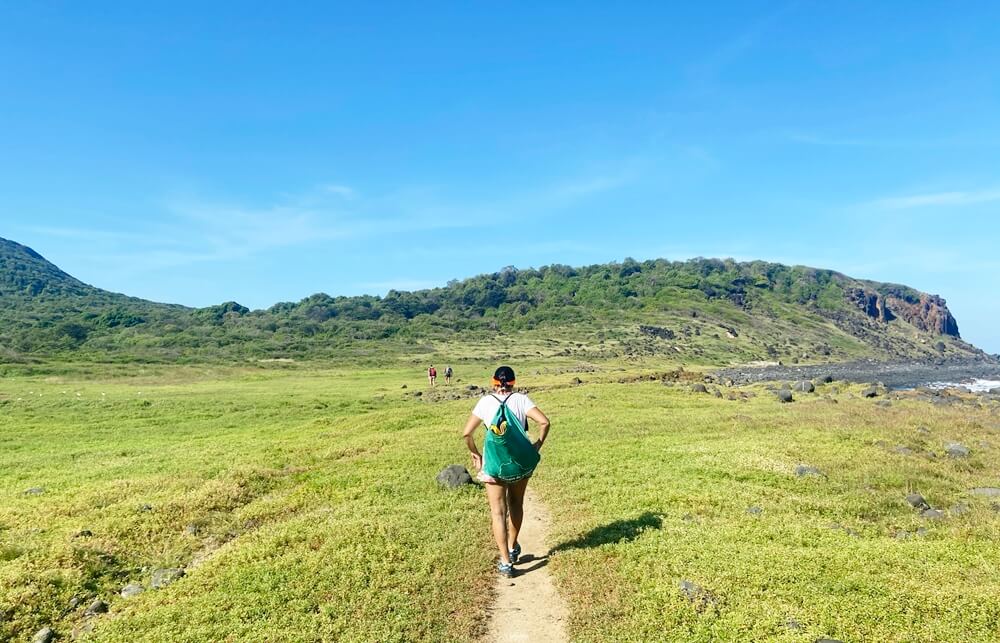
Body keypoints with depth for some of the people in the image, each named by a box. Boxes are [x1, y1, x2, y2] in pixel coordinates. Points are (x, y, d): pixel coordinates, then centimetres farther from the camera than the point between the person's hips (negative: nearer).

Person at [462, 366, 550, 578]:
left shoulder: (486, 401, -2)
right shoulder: (521, 399, -2)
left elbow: (467, 433, -5)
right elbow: (544, 422, -13)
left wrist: (475, 453, 9)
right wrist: (538, 445, 0)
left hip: (495, 463, -2)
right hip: (520, 460, 2)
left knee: (498, 511, 7)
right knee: (516, 504, 24)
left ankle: (506, 562, 3)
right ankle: (513, 548, 39)